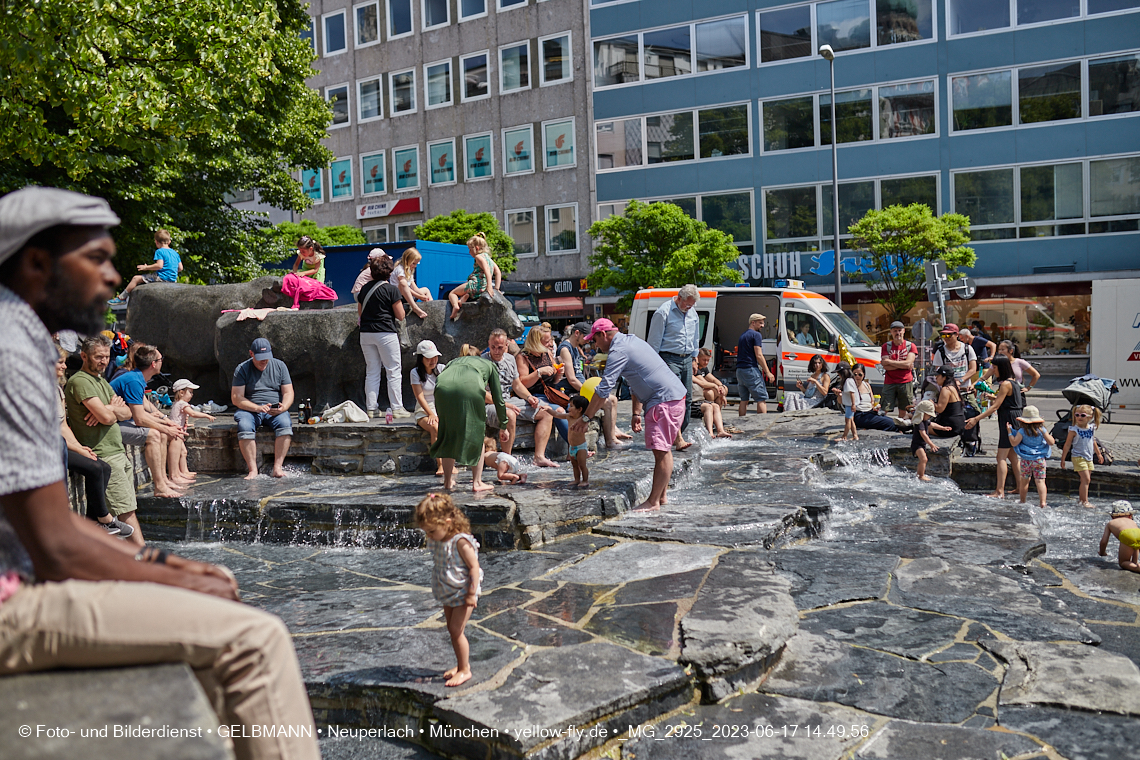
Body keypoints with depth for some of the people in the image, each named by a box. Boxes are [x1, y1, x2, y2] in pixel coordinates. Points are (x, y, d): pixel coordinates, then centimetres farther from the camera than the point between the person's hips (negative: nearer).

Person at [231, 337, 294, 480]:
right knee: (244, 427, -34)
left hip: (275, 410, 1)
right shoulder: (242, 369, 0)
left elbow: (288, 393, 5)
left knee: (285, 424, -31)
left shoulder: (279, 366, 7)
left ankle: (277, 467, -30)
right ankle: (253, 469, -31)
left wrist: (283, 407, -17)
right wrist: (257, 408, -22)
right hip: (249, 409, -1)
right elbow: (236, 398, -6)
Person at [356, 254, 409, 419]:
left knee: (372, 371, 10)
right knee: (393, 371, 2)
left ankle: (371, 408, 11)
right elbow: (400, 315, -6)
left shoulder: (364, 289, 8)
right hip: (386, 333, -5)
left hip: (366, 334, 5)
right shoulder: (391, 289, -9)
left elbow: (360, 312, 16)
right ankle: (396, 408, 3)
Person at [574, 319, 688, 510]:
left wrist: (585, 417, -9)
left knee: (661, 450, -10)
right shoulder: (631, 340, 20)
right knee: (663, 449, 15)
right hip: (676, 396, 11)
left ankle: (653, 501, -11)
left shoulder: (618, 351, -12)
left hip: (665, 401, -11)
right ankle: (662, 495, 21)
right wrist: (636, 413, 22)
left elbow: (604, 388, -16)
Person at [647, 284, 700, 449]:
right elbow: (654, 341, -8)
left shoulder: (693, 313, 13)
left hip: (686, 359, 7)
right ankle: (678, 439, -19)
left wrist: (694, 359, 24)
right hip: (669, 359, -7)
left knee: (685, 398, 5)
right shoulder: (663, 312, -10)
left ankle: (681, 434, 13)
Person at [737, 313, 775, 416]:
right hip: (751, 369, -9)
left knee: (744, 399, 11)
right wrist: (768, 373, -11)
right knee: (762, 398, -8)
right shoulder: (756, 335, -6)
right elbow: (759, 355, -13)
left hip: (739, 370, 9)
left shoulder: (743, 335, 21)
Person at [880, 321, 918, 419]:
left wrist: (889, 361, -7)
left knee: (903, 411, 4)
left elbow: (908, 363, -9)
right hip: (889, 382, 0)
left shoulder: (910, 346, 7)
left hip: (906, 382, 0)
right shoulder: (886, 346, 8)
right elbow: (885, 366, -3)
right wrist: (902, 365, -10)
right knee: (884, 410, -9)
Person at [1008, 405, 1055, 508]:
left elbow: (1014, 442, -11)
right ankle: (1043, 502, -16)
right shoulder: (1042, 430, -1)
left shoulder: (1022, 431, -8)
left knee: (1024, 481, 12)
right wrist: (1049, 436, 20)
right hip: (1039, 459, 1)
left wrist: (1009, 432, 0)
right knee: (1040, 481, -4)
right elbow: (1051, 442, 1)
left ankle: (1023, 501, 25)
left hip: (1026, 460, 0)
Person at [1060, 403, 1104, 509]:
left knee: (1086, 480, 9)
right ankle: (1084, 501, -7)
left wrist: (1099, 454, 29)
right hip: (1078, 457, -6)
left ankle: (1082, 500, 18)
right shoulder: (1074, 430, -11)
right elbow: (1067, 445, -6)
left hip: (1089, 458, 6)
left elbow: (1093, 442, 21)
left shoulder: (1092, 428, 5)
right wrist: (1063, 459, -6)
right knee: (1086, 479, -12)